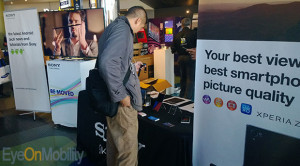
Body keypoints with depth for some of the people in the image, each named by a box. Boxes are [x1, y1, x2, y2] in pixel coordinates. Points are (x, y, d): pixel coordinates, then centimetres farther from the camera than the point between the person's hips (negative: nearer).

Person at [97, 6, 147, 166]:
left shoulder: (113, 27, 16)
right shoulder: (122, 30, -16)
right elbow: (107, 63, -30)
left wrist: (131, 67, 29)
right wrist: (121, 95, -24)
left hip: (115, 99, 11)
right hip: (123, 104, -10)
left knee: (114, 143, 25)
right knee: (128, 150, 2)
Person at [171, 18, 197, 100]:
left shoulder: (177, 35, 3)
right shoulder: (193, 33, -8)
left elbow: (173, 50, 7)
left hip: (180, 58, 5)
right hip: (190, 58, -5)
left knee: (183, 77, 18)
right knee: (191, 78, 2)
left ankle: (182, 96, 27)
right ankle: (188, 98, 0)